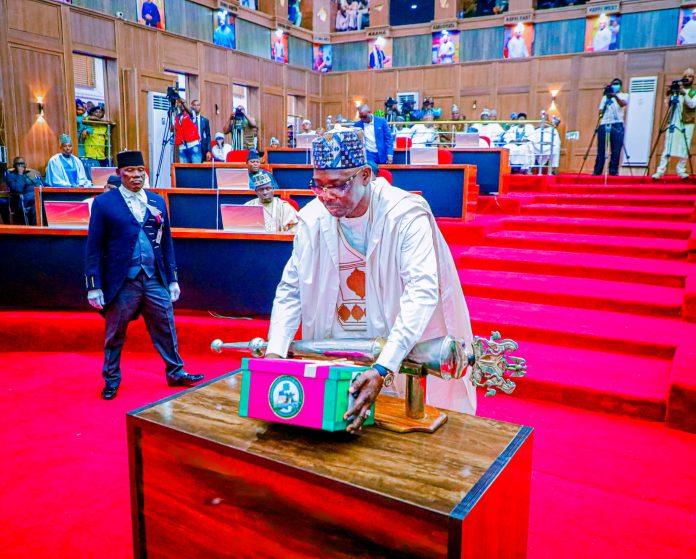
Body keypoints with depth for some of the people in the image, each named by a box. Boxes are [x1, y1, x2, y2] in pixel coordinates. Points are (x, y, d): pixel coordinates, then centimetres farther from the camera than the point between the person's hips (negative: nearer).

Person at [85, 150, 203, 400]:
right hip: (121, 283, -3)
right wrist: (94, 286, -7)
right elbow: (94, 247, -4)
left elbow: (166, 242, 11)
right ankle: (111, 380, 30)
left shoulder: (157, 201, 8)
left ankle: (175, 372, 26)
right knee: (115, 335, 11)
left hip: (155, 280, 3)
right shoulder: (104, 203, -3)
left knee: (166, 330, 10)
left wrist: (172, 279, 9)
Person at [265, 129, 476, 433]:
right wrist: (275, 352, -16)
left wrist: (382, 370, -39)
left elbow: (421, 293, -30)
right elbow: (290, 290, -1)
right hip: (331, 354, 3)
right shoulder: (312, 218, -6)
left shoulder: (406, 214, -21)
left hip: (403, 352, -3)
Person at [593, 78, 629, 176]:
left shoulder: (624, 95, 14)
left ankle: (613, 171, -4)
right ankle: (597, 171, -1)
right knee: (601, 150, -2)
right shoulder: (605, 97, 22)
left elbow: (623, 104, -9)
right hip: (604, 124, 2)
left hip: (617, 125, -2)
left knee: (616, 150, -7)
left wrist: (615, 96, -26)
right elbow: (600, 111, 13)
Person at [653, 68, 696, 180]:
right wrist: (670, 96, -17)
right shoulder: (676, 89, 11)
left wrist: (684, 93, -25)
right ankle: (660, 171, -11)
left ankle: (681, 171, 6)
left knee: (684, 149, -1)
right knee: (668, 148, -7)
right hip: (673, 122, 0)